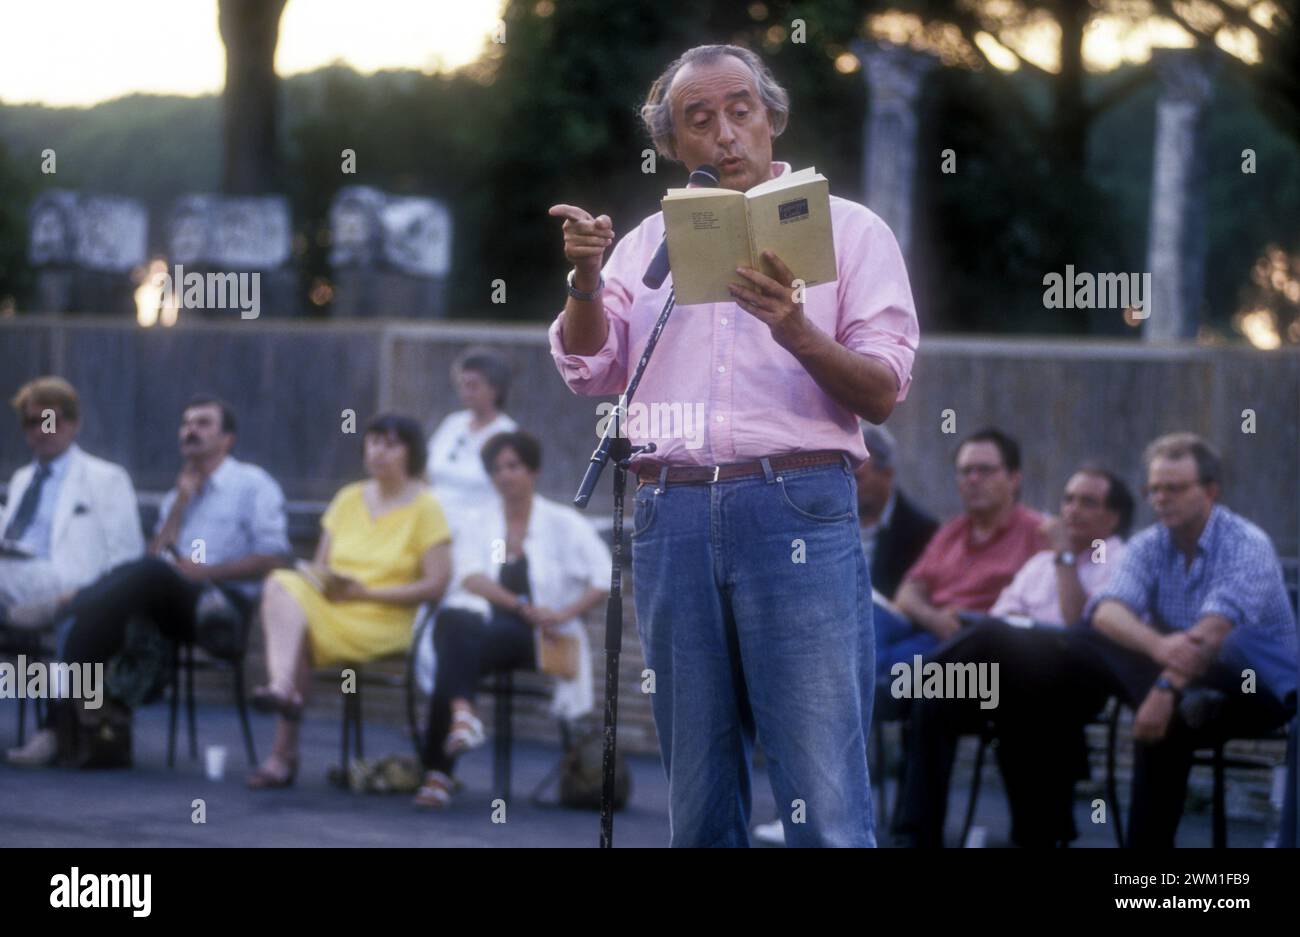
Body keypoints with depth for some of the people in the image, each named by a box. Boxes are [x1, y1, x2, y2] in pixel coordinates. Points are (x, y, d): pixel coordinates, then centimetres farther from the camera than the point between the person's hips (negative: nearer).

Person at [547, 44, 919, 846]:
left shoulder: (848, 229, 7)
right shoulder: (649, 243, 17)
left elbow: (883, 392, -1)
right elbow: (588, 367, 7)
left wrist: (796, 332, -19)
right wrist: (585, 279, -11)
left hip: (797, 511, -3)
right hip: (672, 516, 4)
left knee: (826, 798, -8)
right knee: (698, 799, 7)